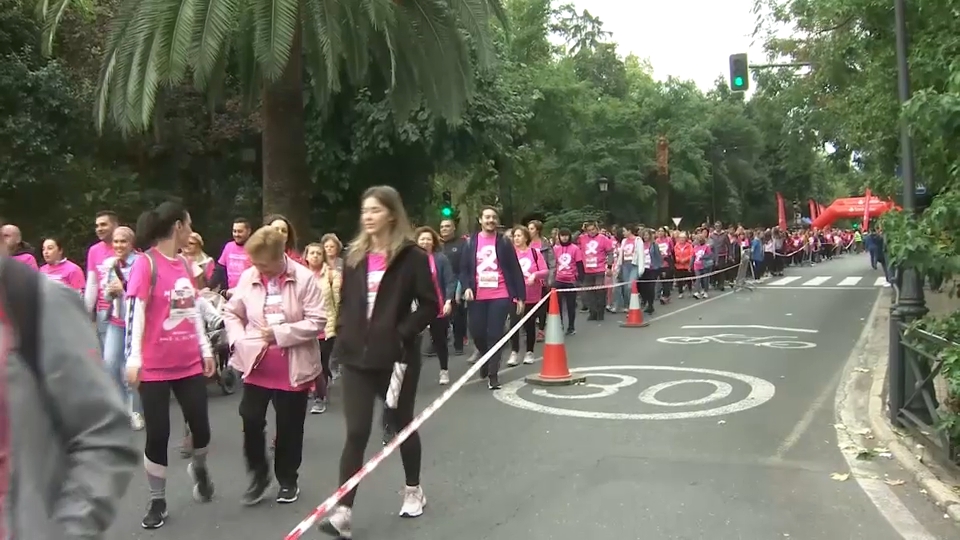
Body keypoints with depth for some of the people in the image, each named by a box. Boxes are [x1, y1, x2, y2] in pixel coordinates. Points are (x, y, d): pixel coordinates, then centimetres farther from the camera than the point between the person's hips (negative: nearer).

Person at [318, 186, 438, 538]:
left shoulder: (411, 256, -7)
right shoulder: (354, 256, 8)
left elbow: (429, 306, -9)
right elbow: (345, 302, 15)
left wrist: (401, 335, -17)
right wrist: (343, 336, 3)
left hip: (397, 357, -3)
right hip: (357, 357, 3)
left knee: (402, 424, 15)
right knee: (356, 433, -1)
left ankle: (413, 489, 37)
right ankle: (343, 511, 1)